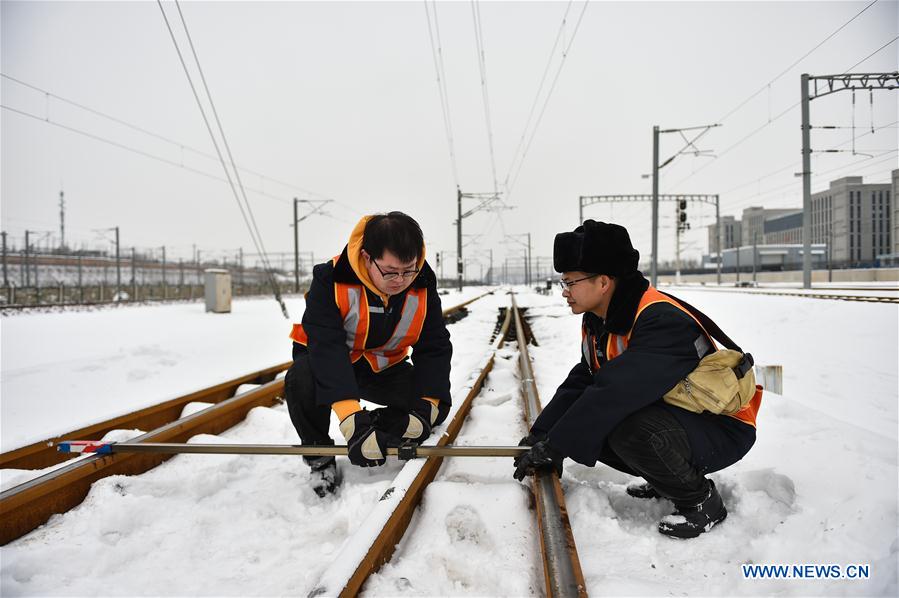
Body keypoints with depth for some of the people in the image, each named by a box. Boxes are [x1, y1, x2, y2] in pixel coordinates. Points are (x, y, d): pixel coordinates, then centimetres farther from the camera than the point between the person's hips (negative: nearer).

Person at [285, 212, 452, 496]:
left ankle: (380, 423, 12)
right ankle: (319, 454, -7)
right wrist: (352, 421, -49)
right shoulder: (332, 280, -31)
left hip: (383, 367, 3)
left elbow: (434, 348, -14)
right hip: (326, 361, -3)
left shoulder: (423, 288, -18)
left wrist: (426, 408, -29)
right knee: (302, 380, -36)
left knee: (437, 404, -16)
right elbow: (326, 347, -39)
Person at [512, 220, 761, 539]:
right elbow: (579, 383, 2)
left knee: (629, 430, -34)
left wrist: (554, 447, -31)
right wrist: (540, 434, -9)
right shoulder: (597, 322, 1)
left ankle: (702, 500, -8)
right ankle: (670, 475, 13)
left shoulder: (663, 320, -30)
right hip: (662, 415, 9)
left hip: (720, 429, -9)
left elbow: (616, 393, -36)